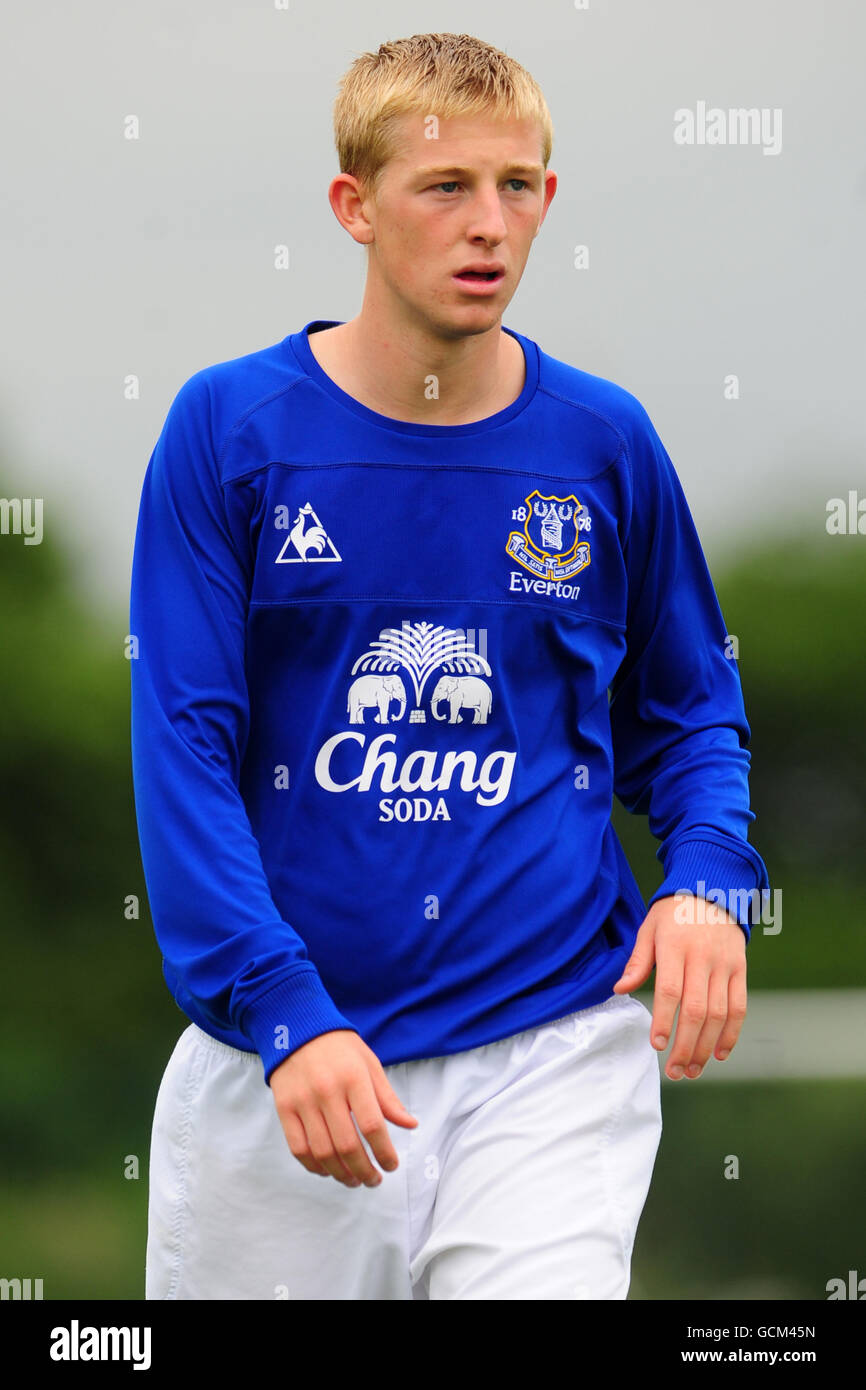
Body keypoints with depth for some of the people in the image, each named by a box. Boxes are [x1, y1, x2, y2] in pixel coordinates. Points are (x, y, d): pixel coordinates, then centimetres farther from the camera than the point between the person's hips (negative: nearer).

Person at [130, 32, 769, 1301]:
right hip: (275, 1059, 0)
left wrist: (710, 882, -5)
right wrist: (285, 1012, -17)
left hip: (553, 1044, 0)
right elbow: (184, 747, -6)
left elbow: (686, 714, 16)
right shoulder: (230, 430, -2)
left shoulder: (605, 443, 4)